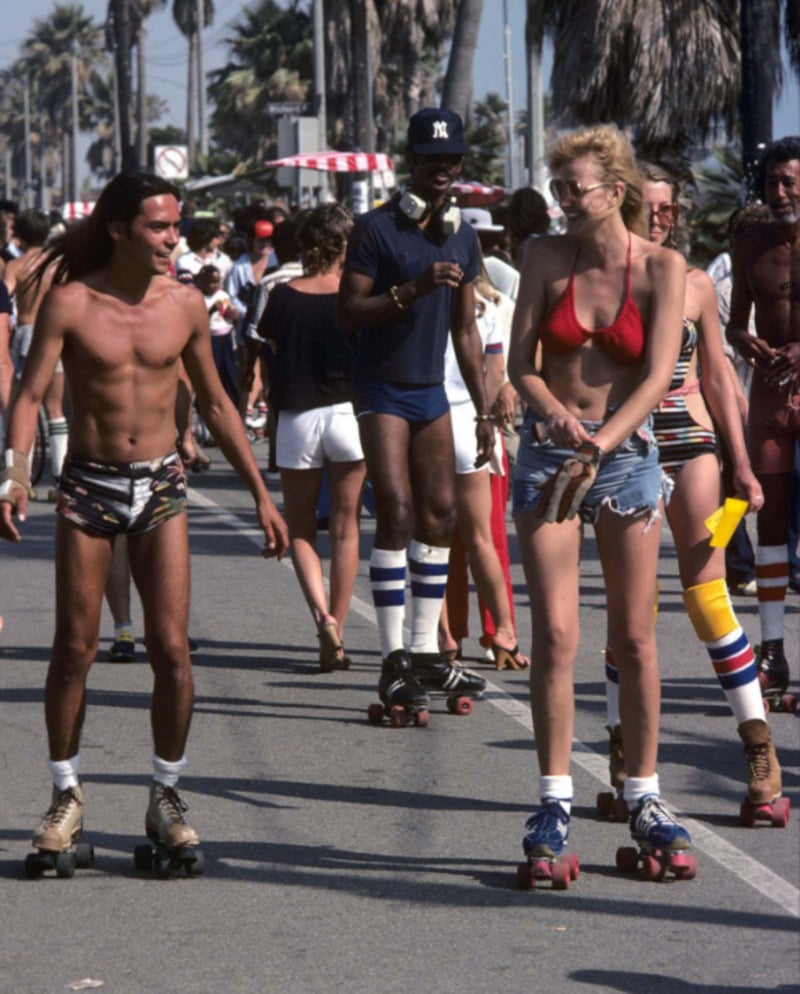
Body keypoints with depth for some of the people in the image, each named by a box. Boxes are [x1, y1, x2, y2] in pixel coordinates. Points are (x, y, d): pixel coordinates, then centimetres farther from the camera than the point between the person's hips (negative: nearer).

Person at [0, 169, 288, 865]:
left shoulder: (185, 305, 1)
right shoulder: (70, 302, -7)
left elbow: (216, 404, 11)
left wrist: (261, 493, 11)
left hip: (161, 487, 2)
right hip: (88, 486, -1)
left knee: (171, 649, -6)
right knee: (75, 651, 1)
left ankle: (167, 796, 9)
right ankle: (66, 797, 15)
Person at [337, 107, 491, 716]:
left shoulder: (463, 238, 11)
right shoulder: (377, 228, -8)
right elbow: (348, 313, -13)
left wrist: (484, 409, 13)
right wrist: (413, 290, -25)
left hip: (432, 391, 6)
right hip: (382, 388, -6)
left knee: (439, 515, 4)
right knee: (396, 512, -14)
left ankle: (426, 653, 12)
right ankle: (394, 661, -12)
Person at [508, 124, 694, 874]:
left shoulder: (661, 268, -4)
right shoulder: (546, 258, 0)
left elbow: (657, 375, -12)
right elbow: (521, 364, 0)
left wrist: (600, 444, -25)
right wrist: (556, 415, -20)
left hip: (627, 453, 0)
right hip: (548, 453, 1)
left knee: (634, 637, 3)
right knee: (554, 633, -6)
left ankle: (644, 798, 13)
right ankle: (554, 799, 0)